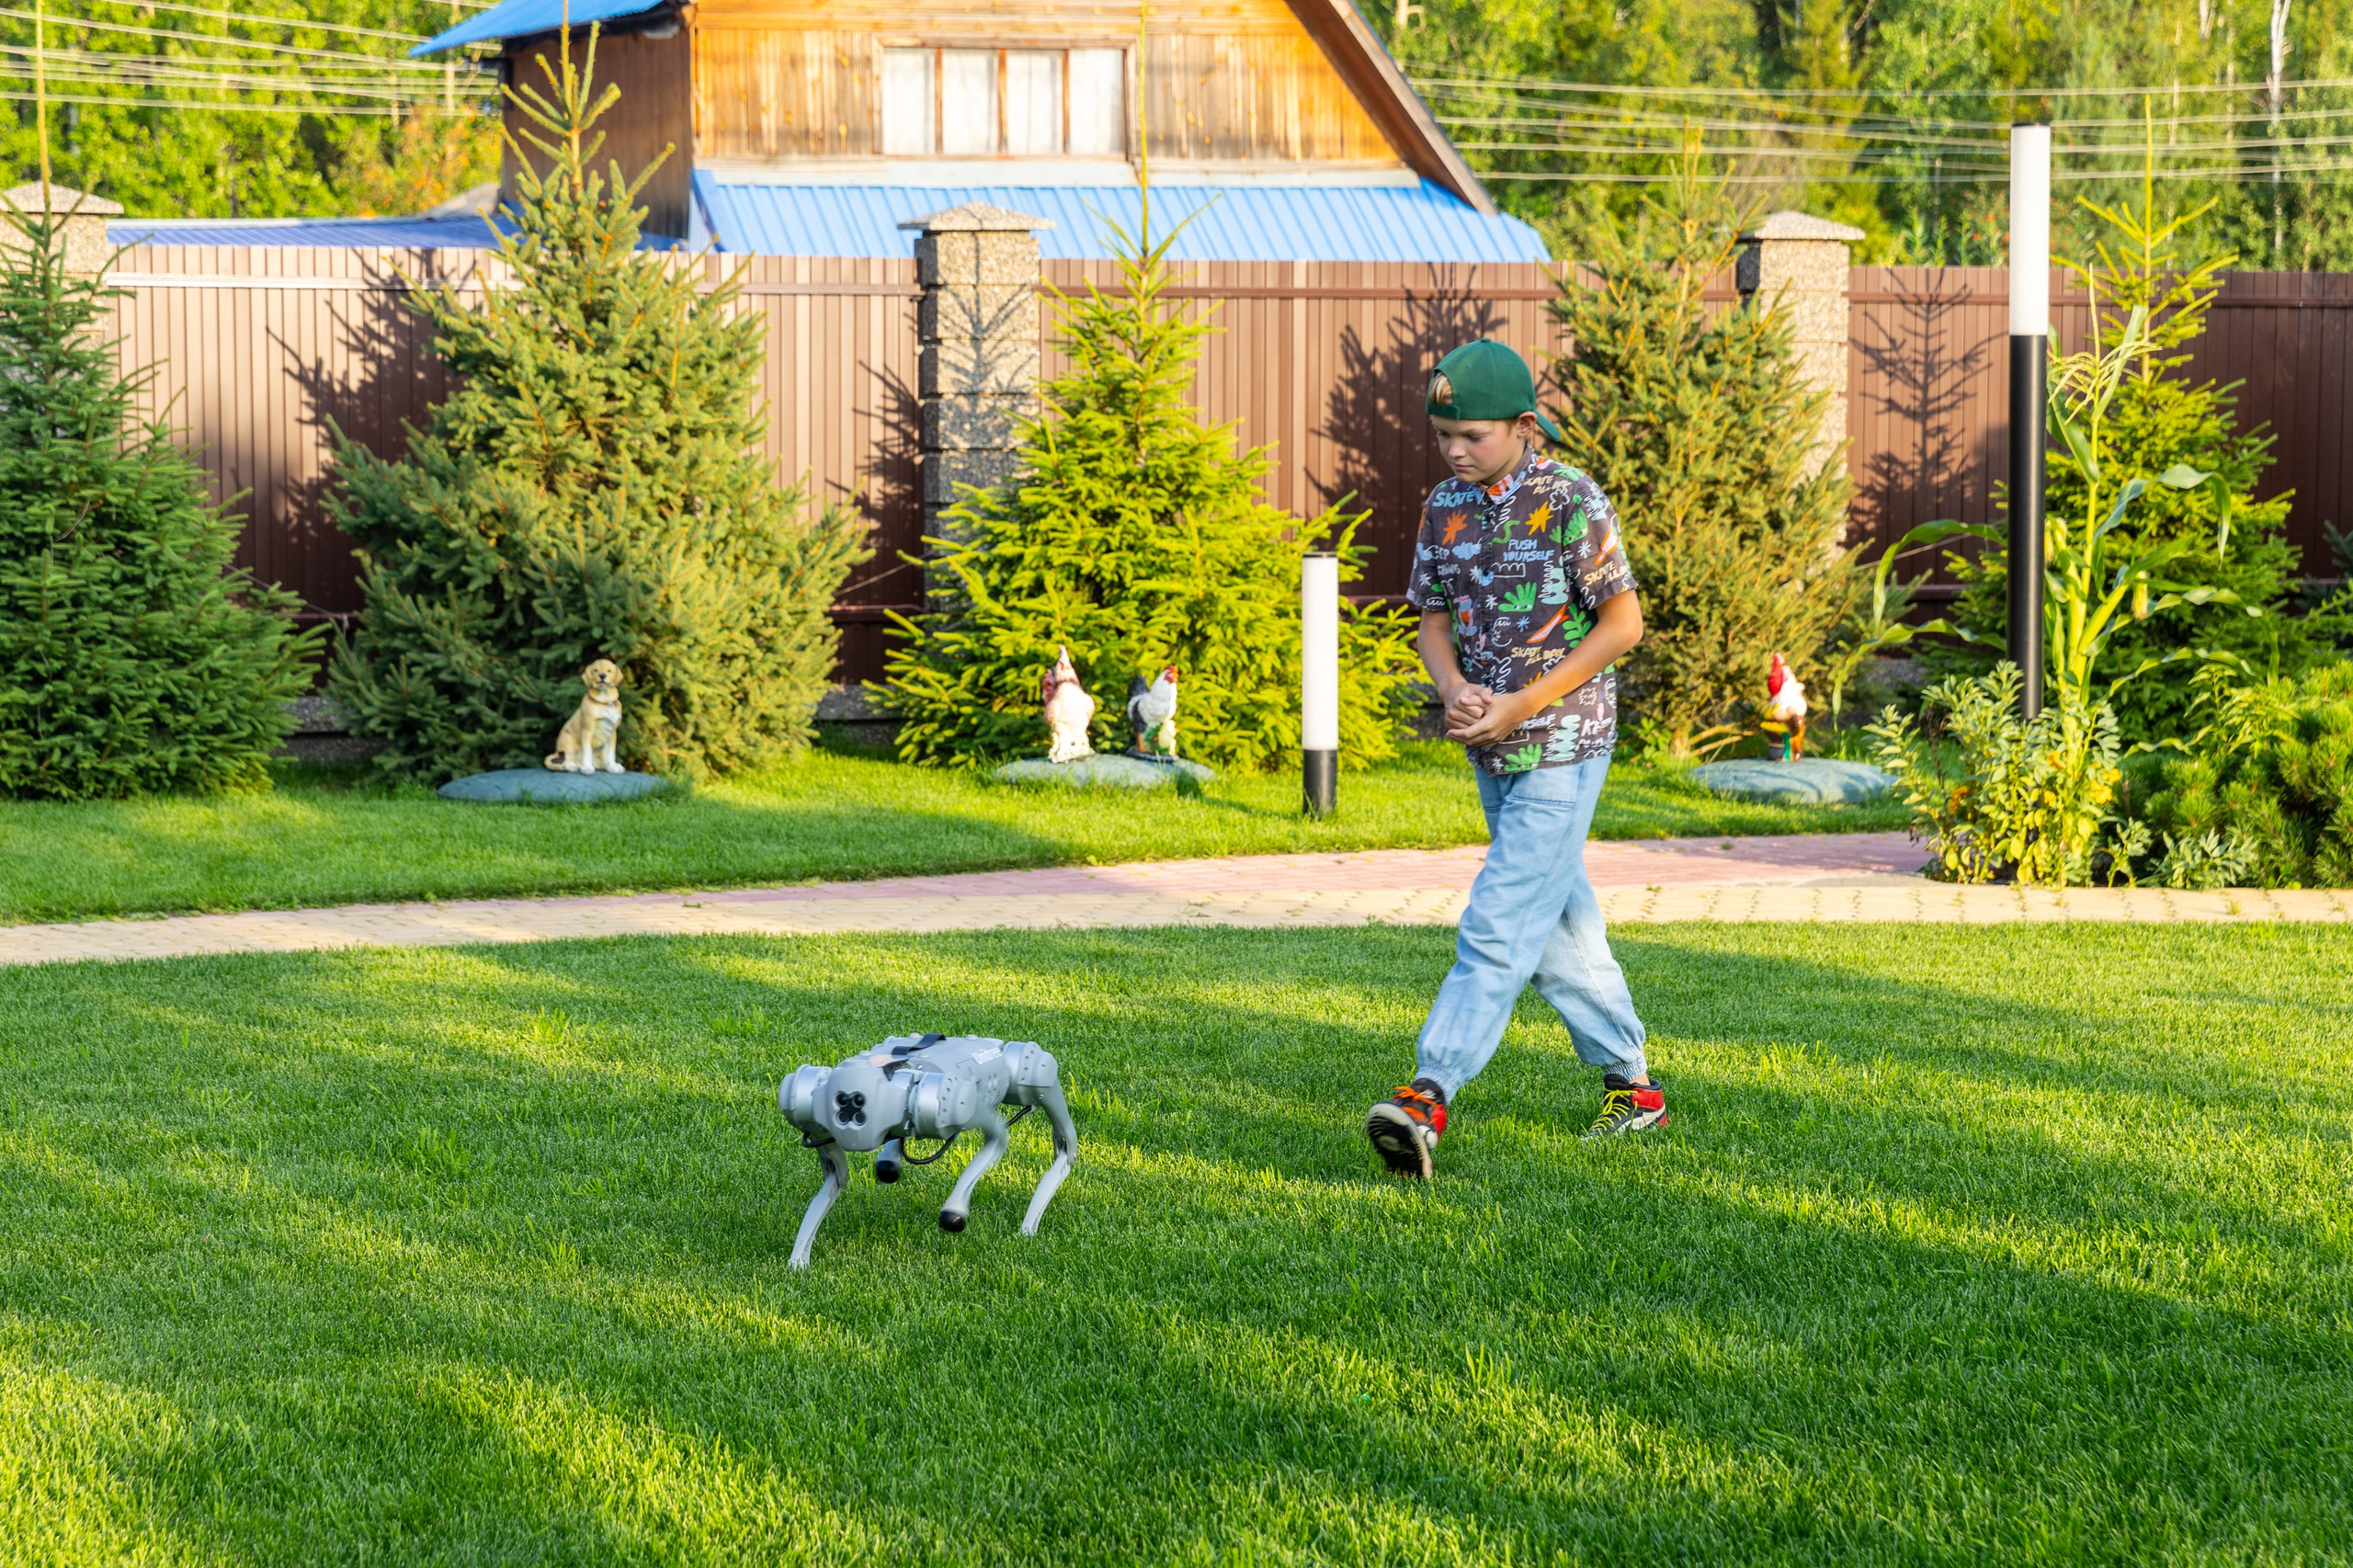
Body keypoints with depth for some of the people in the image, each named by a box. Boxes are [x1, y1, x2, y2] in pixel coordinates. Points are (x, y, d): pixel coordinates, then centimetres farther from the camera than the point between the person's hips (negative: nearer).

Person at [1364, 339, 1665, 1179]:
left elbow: (1623, 623, -13)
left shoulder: (1571, 500, -12)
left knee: (1498, 927, -14)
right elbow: (1434, 618, 13)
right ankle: (1633, 1087, 25)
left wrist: (1521, 704, -17)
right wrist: (1454, 688, -10)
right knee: (1559, 930, 14)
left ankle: (1428, 1096, -22)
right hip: (1494, 755, 7)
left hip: (1563, 749, -7)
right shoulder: (1446, 506, 6)